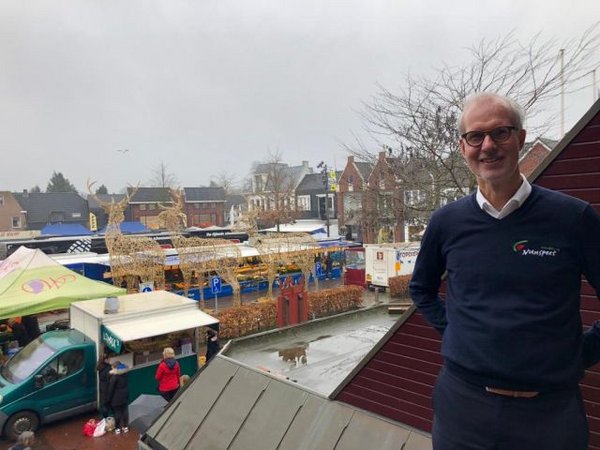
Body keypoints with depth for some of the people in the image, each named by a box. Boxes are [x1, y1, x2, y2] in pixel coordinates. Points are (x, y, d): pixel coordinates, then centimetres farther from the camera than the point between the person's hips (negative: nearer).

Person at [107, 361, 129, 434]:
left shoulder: (114, 376, -18)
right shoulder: (125, 374, 2)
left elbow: (111, 388, -15)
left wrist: (109, 398, -6)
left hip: (116, 397, -6)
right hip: (124, 396, 6)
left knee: (117, 412, 4)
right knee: (124, 411, 13)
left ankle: (117, 428, 12)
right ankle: (125, 427, 21)